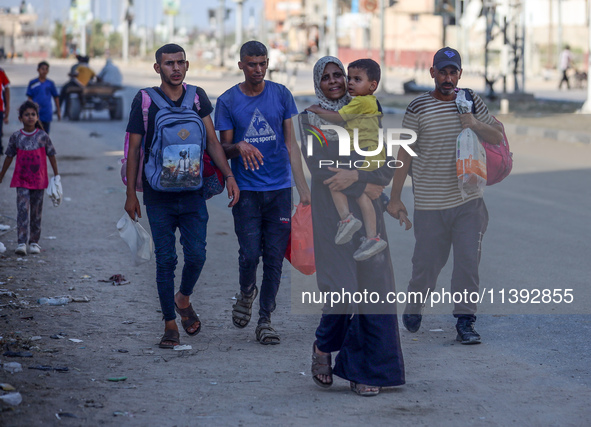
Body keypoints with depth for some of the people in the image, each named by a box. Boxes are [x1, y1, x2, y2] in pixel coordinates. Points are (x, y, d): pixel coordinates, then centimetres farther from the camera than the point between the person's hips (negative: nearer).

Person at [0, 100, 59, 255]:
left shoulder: (43, 136, -2)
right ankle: (22, 242, -12)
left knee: (36, 212, 7)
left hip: (39, 180, 1)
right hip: (21, 180, -1)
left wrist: (56, 175, 6)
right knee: (22, 209, -9)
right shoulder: (16, 137, -1)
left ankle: (34, 241, 16)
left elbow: (51, 156, 5)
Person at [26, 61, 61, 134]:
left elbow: (56, 97, 11)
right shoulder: (32, 83, -1)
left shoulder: (50, 83, 3)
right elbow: (29, 97, 3)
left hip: (47, 113, 1)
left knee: (45, 134, 5)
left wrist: (58, 111, 13)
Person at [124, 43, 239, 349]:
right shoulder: (144, 101, -2)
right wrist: (131, 194, -2)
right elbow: (134, 149, 1)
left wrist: (229, 176, -7)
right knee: (166, 260, 0)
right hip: (159, 195, -2)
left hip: (192, 192, 2)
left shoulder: (197, 98, 5)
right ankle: (170, 325, 10)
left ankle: (183, 299, 25)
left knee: (196, 255, -5)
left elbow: (212, 141, 5)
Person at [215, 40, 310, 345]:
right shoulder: (228, 101, 1)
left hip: (279, 187, 2)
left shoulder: (281, 95, 6)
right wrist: (239, 147, -22)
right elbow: (224, 147, 3)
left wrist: (303, 186, 3)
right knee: (250, 252, -8)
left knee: (274, 256, 1)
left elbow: (290, 142, 8)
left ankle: (265, 319, 9)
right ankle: (246, 292, 24)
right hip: (246, 190, -1)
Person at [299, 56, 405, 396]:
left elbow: (386, 167, 2)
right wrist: (364, 186, -12)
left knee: (372, 288, -2)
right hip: (331, 213, -3)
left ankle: (366, 371, 6)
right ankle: (324, 347, 16)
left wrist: (355, 175, -16)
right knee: (341, 288, -13)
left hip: (367, 214, 3)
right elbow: (317, 166, -10)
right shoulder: (309, 119, 4)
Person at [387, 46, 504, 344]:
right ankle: (413, 309, 29)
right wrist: (395, 198, 0)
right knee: (427, 261, 5)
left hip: (469, 200, 2)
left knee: (468, 261, -4)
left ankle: (465, 320, 3)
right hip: (430, 203, -2)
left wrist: (475, 124, -9)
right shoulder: (418, 108, -3)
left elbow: (497, 138, 12)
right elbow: (404, 153, 0)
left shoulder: (471, 101, 6)